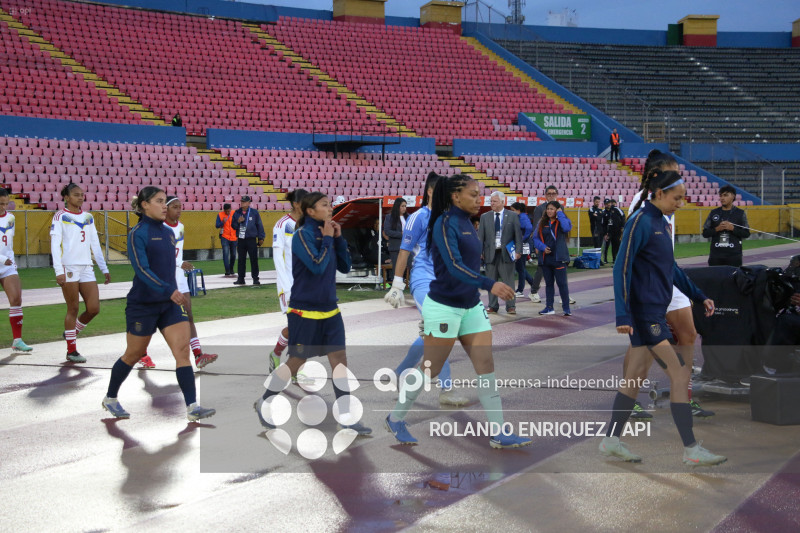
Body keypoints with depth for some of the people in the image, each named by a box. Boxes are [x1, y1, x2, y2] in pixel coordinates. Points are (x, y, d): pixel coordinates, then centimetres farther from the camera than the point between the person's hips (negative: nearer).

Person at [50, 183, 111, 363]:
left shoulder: (88, 217, 15)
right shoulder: (60, 216, -2)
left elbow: (95, 244, 18)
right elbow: (55, 245, -8)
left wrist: (104, 268, 15)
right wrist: (59, 271, -17)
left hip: (86, 268, 5)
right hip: (69, 268, -5)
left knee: (94, 308, -2)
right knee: (73, 309, -1)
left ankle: (72, 332, 24)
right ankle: (71, 351, 9)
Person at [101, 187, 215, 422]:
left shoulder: (169, 233, 10)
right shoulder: (137, 233, -11)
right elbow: (141, 269, -22)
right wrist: (168, 290, -32)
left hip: (170, 304, 6)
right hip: (143, 303, -6)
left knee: (183, 349, -8)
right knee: (133, 355, 8)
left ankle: (192, 407, -11)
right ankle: (110, 399, 30)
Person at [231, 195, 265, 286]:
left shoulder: (254, 213, 0)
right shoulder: (237, 213, 8)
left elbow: (259, 225, 3)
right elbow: (233, 226, 12)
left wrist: (261, 238, -1)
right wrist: (238, 222, -9)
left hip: (251, 240, -3)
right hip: (240, 240, 3)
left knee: (254, 259, -2)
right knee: (241, 260, 7)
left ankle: (255, 278, 4)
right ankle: (241, 279, 12)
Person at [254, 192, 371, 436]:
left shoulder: (327, 234, 7)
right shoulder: (302, 235, -14)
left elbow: (345, 267, 8)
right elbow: (317, 266, -25)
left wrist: (339, 238, -1)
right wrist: (327, 239, -15)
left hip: (329, 311, 7)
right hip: (305, 312, -7)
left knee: (340, 359, 1)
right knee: (296, 362, 4)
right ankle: (264, 403, 26)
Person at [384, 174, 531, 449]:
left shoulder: (466, 222, 9)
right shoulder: (445, 223, -17)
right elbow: (453, 266, -29)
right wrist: (489, 284, -38)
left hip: (471, 307, 8)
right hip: (444, 306, -8)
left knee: (486, 365, 1)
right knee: (430, 370, 2)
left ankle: (498, 433, 3)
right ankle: (395, 419, 22)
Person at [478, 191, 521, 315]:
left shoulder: (513, 216, 4)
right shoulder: (485, 217, 10)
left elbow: (518, 234, 2)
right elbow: (480, 235, 8)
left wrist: (518, 251, -7)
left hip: (506, 253, -2)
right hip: (490, 253, 2)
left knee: (508, 281, -2)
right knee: (491, 281, 6)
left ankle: (511, 306, 4)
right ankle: (493, 305, 14)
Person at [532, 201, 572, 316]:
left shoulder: (562, 221, 0)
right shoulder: (542, 223, 10)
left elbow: (566, 228, -24)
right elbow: (536, 238, 8)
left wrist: (560, 214, -13)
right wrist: (543, 247, -9)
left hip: (559, 258, -4)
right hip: (545, 258, 4)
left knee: (562, 283, -4)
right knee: (548, 283, 12)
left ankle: (566, 308, 3)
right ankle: (549, 307, 18)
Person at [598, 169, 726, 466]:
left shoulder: (661, 222, 14)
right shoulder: (641, 222, -14)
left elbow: (671, 267, 24)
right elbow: (622, 268, -18)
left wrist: (699, 296, 21)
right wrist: (623, 315, -24)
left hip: (654, 312, 9)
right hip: (646, 313, -9)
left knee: (636, 375, 12)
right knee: (680, 374, -8)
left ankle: (611, 440, 19)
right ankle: (691, 450, -2)